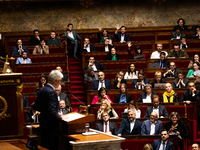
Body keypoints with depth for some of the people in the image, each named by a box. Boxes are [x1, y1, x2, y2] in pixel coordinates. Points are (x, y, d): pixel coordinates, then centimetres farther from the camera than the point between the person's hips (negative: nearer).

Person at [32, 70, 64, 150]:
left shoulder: (42, 91, 8)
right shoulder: (51, 92, -20)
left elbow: (36, 107, 17)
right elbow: (52, 111, -27)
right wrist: (60, 118, -12)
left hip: (43, 126, 10)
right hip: (51, 128, -10)